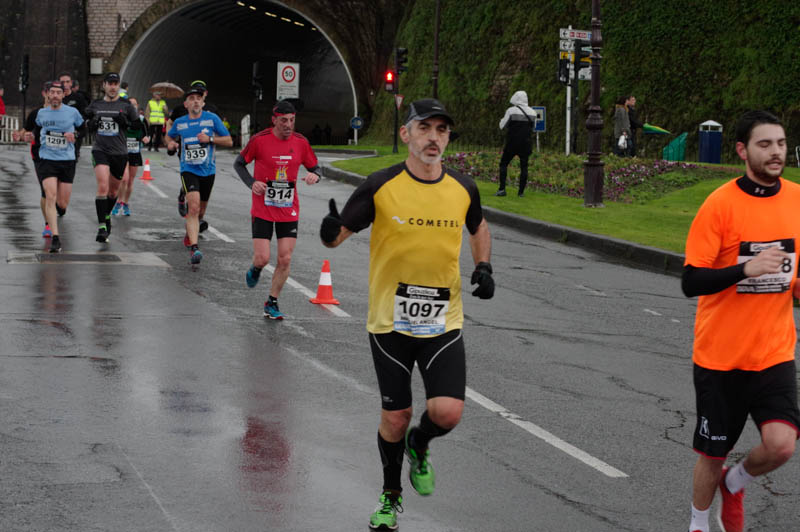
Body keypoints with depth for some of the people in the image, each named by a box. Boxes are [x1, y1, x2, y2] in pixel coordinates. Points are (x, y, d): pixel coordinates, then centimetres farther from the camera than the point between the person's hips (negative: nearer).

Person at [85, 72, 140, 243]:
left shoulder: (126, 105, 1)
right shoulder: (95, 105, 7)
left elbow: (139, 125, 5)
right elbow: (87, 126, 17)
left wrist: (126, 122, -14)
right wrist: (91, 123, -6)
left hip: (120, 153, 1)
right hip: (100, 150, -1)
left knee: (113, 191, 13)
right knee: (102, 187, -19)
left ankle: (107, 216, 41)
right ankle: (102, 226, -20)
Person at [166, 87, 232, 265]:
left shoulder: (212, 118, -2)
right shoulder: (180, 123, 3)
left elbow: (229, 141, 0)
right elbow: (169, 135, 25)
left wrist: (210, 139, -15)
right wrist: (170, 143, 2)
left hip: (208, 170, 1)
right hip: (188, 170, -1)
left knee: (200, 211, 14)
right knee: (193, 206, -21)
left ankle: (189, 232, 48)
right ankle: (194, 248, -27)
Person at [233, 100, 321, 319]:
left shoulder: (301, 143, -1)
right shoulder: (259, 140, -9)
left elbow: (314, 167, 10)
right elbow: (239, 163, 3)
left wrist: (314, 175, -15)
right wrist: (252, 183, -14)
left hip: (289, 211, 2)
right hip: (262, 210, -2)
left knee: (285, 260, -3)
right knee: (262, 258, -8)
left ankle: (272, 303, 13)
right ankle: (255, 269, 30)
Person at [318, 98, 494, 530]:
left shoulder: (463, 189, 1)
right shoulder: (381, 186, -9)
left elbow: (479, 228, 22)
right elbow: (339, 235, -5)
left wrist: (483, 268, 5)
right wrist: (330, 232, -29)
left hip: (444, 321, 2)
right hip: (390, 321, -2)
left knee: (447, 413, -12)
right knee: (395, 418, 5)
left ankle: (420, 445, 24)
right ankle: (391, 495, 31)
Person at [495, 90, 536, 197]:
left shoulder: (511, 111, -9)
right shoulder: (532, 112, 4)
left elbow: (502, 125, 0)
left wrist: (504, 118, 18)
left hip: (512, 144, -3)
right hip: (526, 143, 3)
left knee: (503, 164, 7)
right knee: (524, 167, 10)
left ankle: (502, 189, -4)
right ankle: (521, 191, 6)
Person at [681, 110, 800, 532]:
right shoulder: (720, 204, -13)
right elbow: (691, 282, -15)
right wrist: (745, 269, -29)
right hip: (719, 353, -3)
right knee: (713, 453, 7)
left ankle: (735, 483, 20)